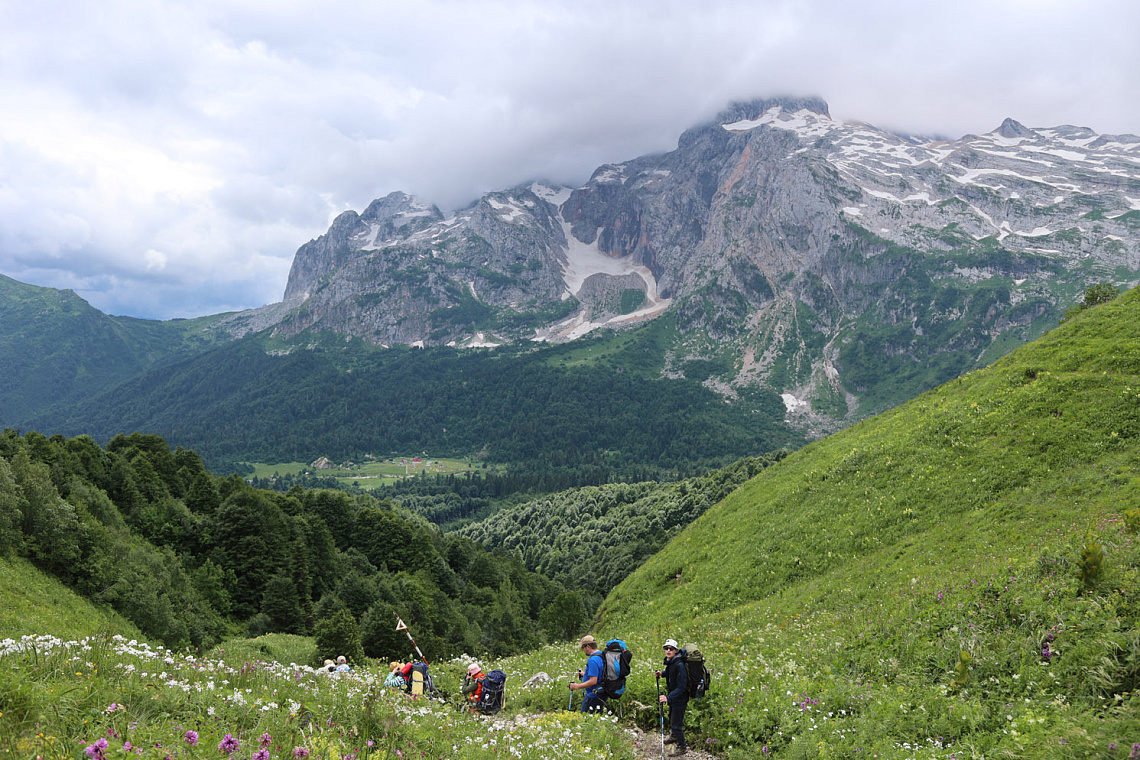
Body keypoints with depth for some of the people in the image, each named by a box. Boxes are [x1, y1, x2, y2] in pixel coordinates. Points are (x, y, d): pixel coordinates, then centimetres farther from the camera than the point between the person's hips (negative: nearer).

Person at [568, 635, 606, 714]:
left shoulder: (593, 660, -22)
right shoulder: (602, 656, 10)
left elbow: (593, 681, -26)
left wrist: (577, 686, -18)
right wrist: (585, 674, 25)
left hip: (593, 696, -10)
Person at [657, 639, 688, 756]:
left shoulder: (679, 665, -30)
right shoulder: (670, 662, -2)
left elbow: (681, 688, -30)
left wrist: (668, 697, -34)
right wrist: (662, 674, 5)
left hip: (680, 699, -9)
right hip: (673, 697, 9)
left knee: (676, 724, 1)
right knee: (671, 718, 29)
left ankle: (681, 747, 21)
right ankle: (674, 737, 54)